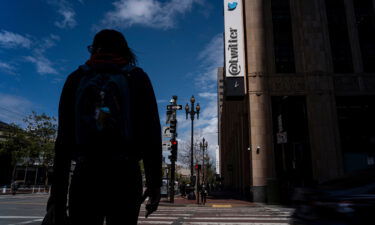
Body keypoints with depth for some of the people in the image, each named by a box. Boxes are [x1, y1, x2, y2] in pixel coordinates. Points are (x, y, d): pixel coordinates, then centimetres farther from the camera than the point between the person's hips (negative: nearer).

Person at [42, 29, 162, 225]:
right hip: (125, 175, -1)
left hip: (84, 175, 2)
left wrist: (58, 192, 8)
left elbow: (64, 139, 6)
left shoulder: (76, 79, 12)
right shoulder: (137, 78, 8)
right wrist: (155, 184, 1)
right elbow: (151, 134, -1)